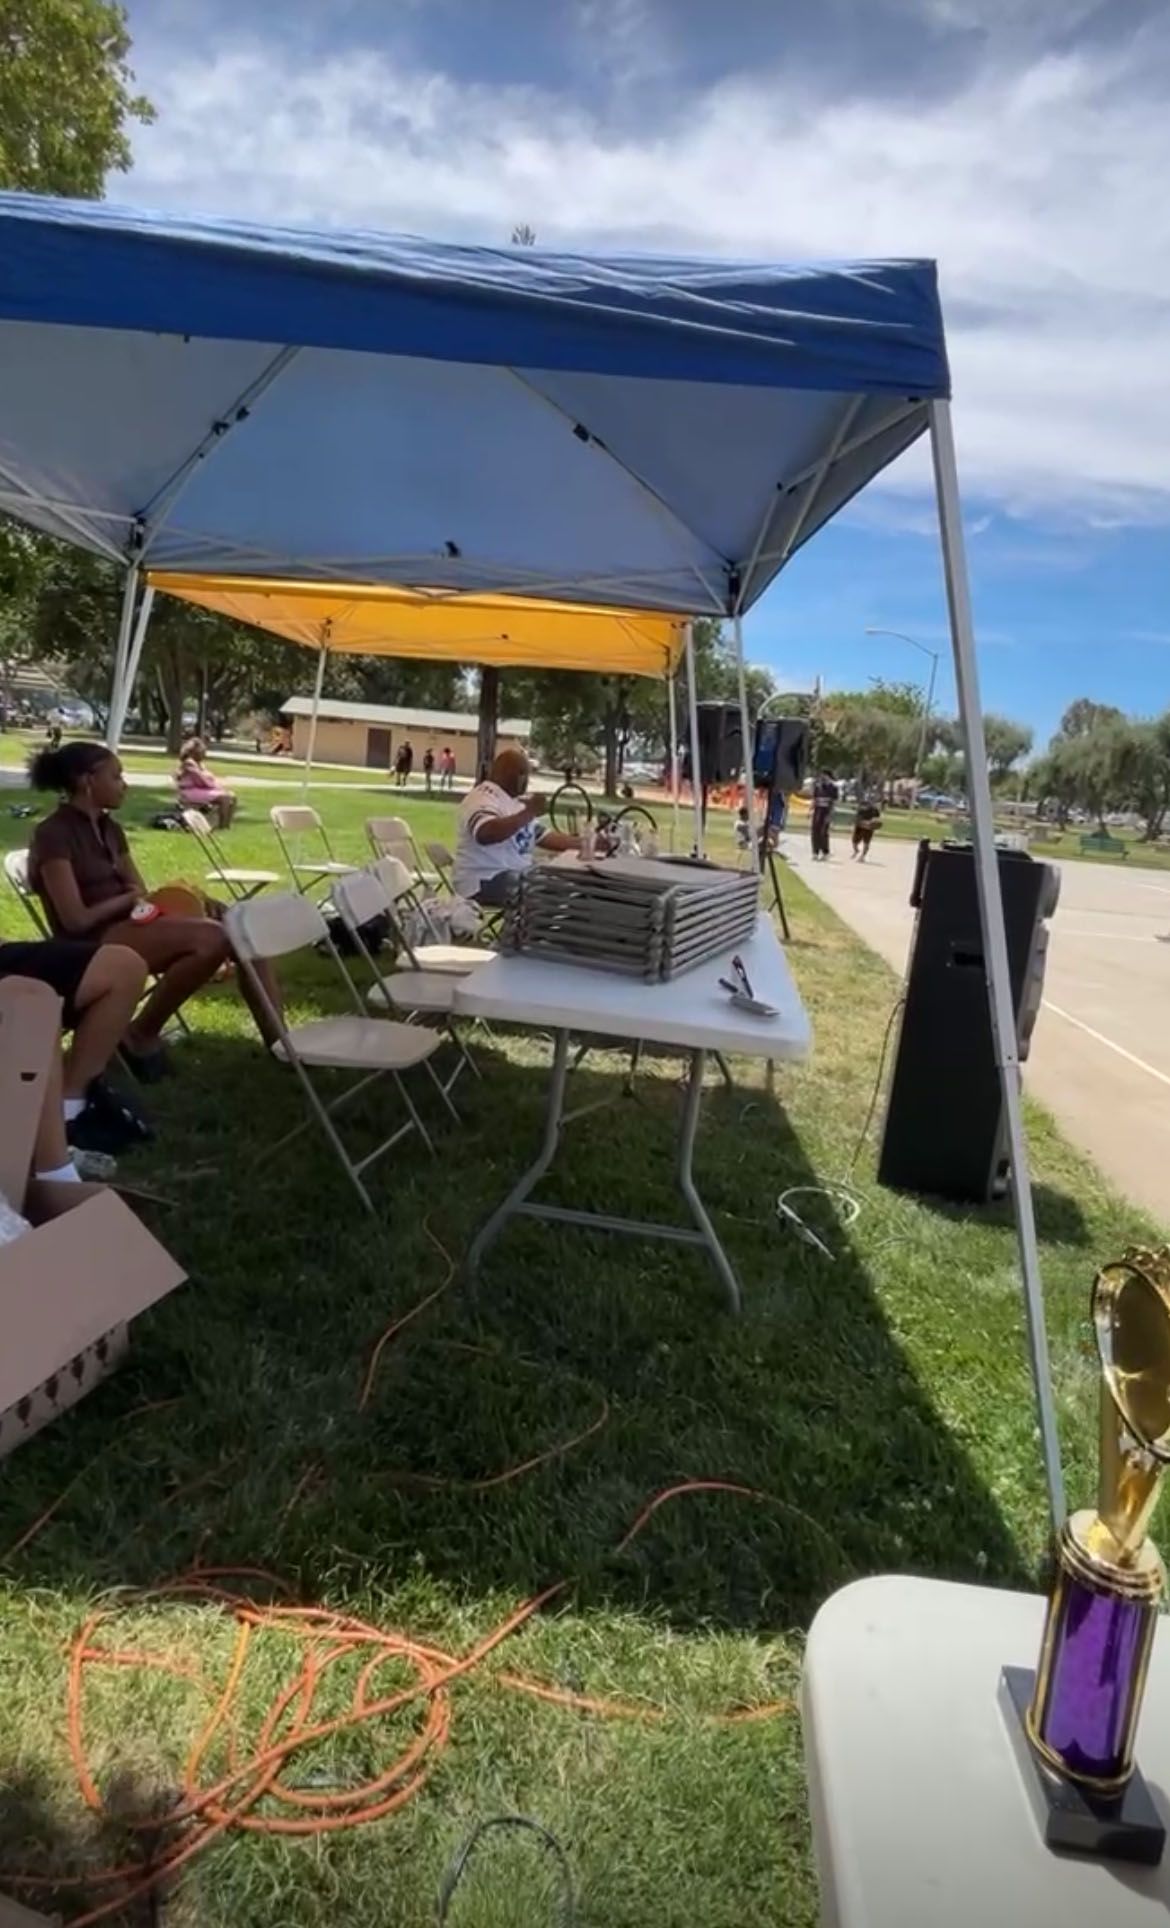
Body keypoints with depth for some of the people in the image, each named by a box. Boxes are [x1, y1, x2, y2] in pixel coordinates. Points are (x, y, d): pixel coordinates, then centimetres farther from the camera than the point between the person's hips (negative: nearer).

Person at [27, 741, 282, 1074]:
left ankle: (279, 1042, -16)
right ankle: (141, 1036, -14)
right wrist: (127, 899, -2)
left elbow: (143, 896, 15)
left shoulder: (109, 828, 17)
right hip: (94, 945, -8)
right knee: (211, 939, -30)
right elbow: (76, 919, -16)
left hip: (133, 927, 8)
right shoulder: (53, 834, -9)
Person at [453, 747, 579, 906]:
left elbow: (542, 836, 19)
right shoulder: (482, 799, -14)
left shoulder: (514, 800, 17)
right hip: (485, 882, -10)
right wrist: (529, 813, -31)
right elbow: (486, 834, -35)